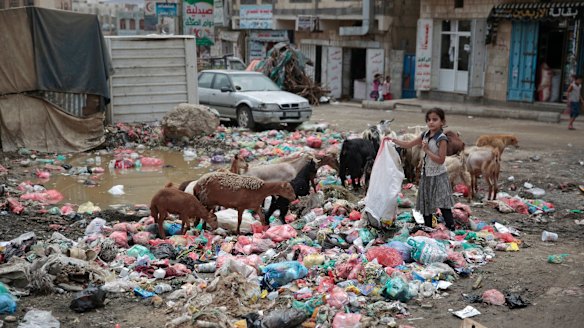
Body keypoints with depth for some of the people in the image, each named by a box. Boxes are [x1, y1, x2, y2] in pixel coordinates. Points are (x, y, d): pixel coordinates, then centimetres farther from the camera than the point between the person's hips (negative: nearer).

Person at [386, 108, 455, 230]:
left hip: (438, 176, -7)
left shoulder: (441, 139, -16)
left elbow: (441, 160, -20)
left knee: (443, 205, -10)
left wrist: (427, 150, -22)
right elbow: (408, 144, 12)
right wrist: (393, 140, 4)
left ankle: (451, 228, -5)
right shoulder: (425, 135, 4)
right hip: (426, 175, 7)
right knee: (426, 203, 14)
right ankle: (428, 228, 25)